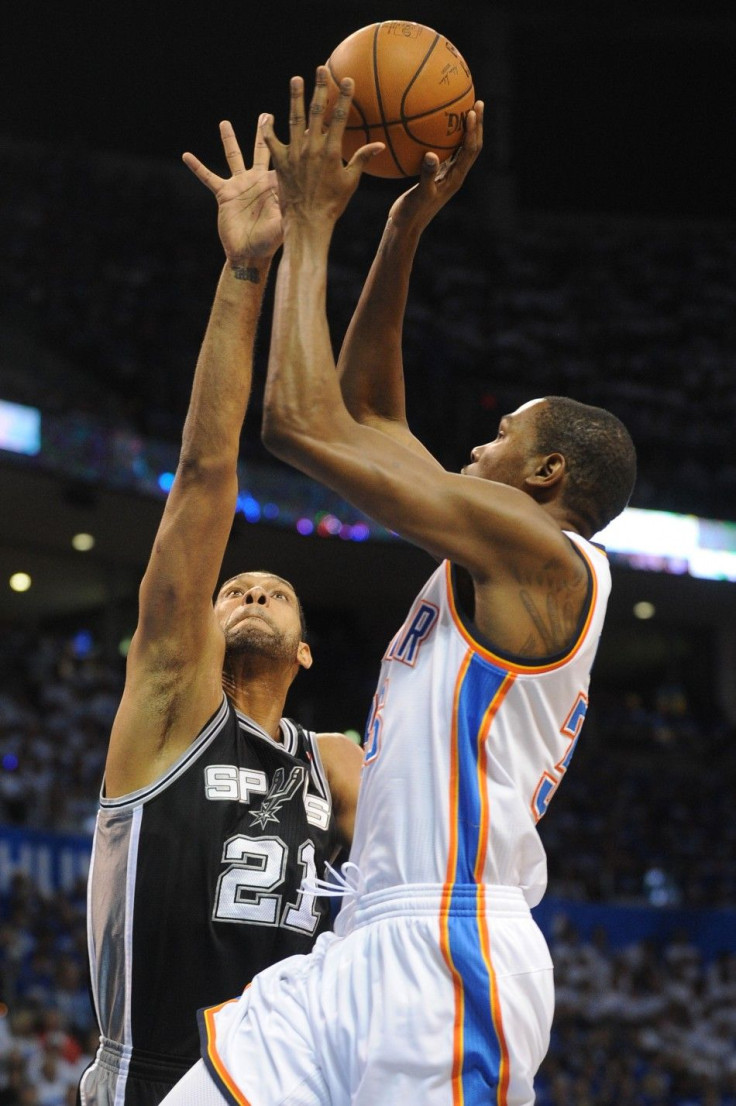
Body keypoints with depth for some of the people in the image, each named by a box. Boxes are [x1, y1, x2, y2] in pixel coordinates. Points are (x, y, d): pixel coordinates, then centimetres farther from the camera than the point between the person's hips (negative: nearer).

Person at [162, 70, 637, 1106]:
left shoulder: (543, 553, -7)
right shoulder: (491, 554, 21)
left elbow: (302, 421, -10)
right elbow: (365, 411, 27)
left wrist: (310, 224, 1)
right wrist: (404, 226, 21)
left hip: (448, 953, -9)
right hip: (370, 946, 9)